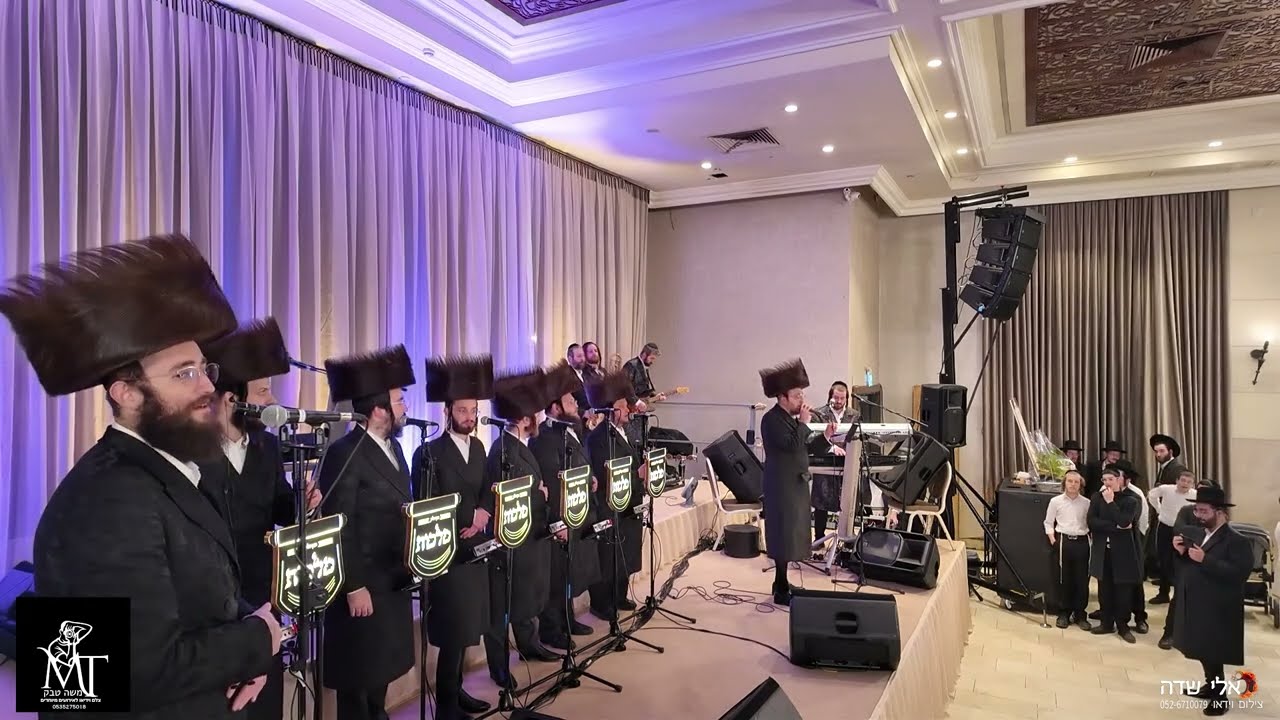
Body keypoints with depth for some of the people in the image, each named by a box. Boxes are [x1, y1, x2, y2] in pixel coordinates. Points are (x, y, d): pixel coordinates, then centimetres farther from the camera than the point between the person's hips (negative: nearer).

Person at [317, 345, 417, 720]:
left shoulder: (393, 447, 9)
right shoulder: (344, 454, -18)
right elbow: (340, 528, -19)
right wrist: (354, 587, -18)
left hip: (395, 581, 8)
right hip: (364, 585, -8)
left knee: (381, 668, 21)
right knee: (359, 676, 10)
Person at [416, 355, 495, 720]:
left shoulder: (478, 447, 9)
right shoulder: (430, 452, -12)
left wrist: (483, 515, -5)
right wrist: (468, 518, -16)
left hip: (474, 548, 7)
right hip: (446, 553, -6)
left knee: (464, 628, 15)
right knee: (453, 631, 0)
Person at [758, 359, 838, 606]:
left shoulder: (790, 418, 14)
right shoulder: (772, 419, -16)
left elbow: (807, 448, 14)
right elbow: (792, 445, -27)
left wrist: (826, 436, -1)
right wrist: (804, 423, -17)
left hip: (795, 485, 10)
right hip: (783, 487, -10)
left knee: (790, 535, 15)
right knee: (784, 536, -6)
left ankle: (781, 584, 26)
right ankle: (782, 591, 1)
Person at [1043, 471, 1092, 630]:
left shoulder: (1086, 503, 3)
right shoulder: (1055, 501, 1)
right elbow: (1048, 522, 7)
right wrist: (1052, 540, -3)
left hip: (1082, 542, 1)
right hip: (1063, 542, -1)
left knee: (1082, 580, 3)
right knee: (1063, 579, 5)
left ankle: (1080, 615, 16)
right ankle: (1063, 614, 16)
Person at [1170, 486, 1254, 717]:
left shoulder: (1237, 541, -15)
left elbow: (1240, 573, -26)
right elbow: (1189, 567, 14)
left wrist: (1205, 559, -30)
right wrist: (1182, 552, -5)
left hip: (1216, 611, -8)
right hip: (1196, 606, 8)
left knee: (1212, 654, 1)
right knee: (1203, 651, 18)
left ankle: (1220, 697, 15)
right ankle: (1212, 685, 34)